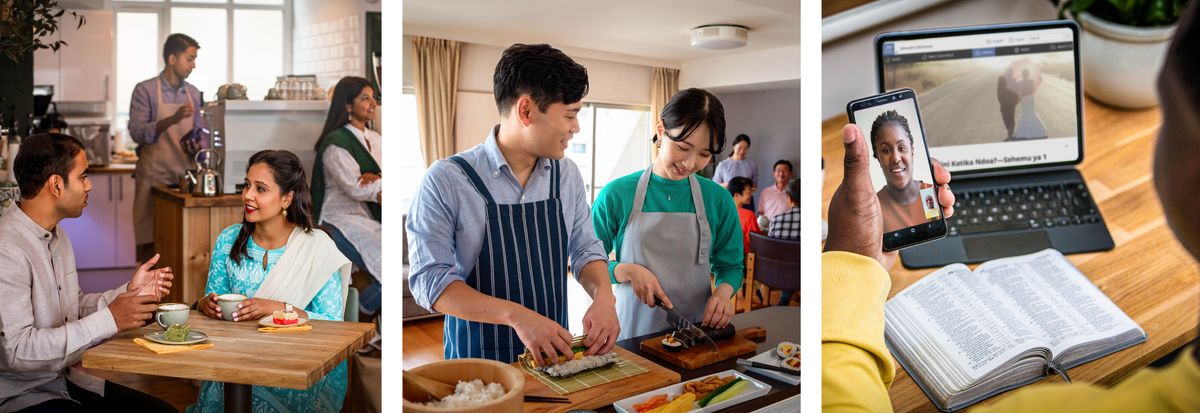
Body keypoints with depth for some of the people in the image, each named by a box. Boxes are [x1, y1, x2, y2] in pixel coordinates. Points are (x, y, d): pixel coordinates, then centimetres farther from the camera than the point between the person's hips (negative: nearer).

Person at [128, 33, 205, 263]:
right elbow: (137, 133, -10)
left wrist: (199, 146, -3)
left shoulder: (193, 93, 12)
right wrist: (173, 119, -24)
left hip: (186, 175, 4)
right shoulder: (145, 90, -2)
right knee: (150, 242, -1)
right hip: (154, 175, -4)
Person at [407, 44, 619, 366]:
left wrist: (603, 296, -10)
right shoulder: (446, 181, -11)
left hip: (553, 353, 4)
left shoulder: (568, 175, 4)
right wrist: (516, 315, -25)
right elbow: (429, 279, -14)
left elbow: (586, 250, 12)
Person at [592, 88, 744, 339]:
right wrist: (627, 271, -13)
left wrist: (723, 291, -7)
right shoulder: (616, 195, -4)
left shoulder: (718, 200, 2)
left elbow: (731, 266, 12)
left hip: (697, 332, 1)